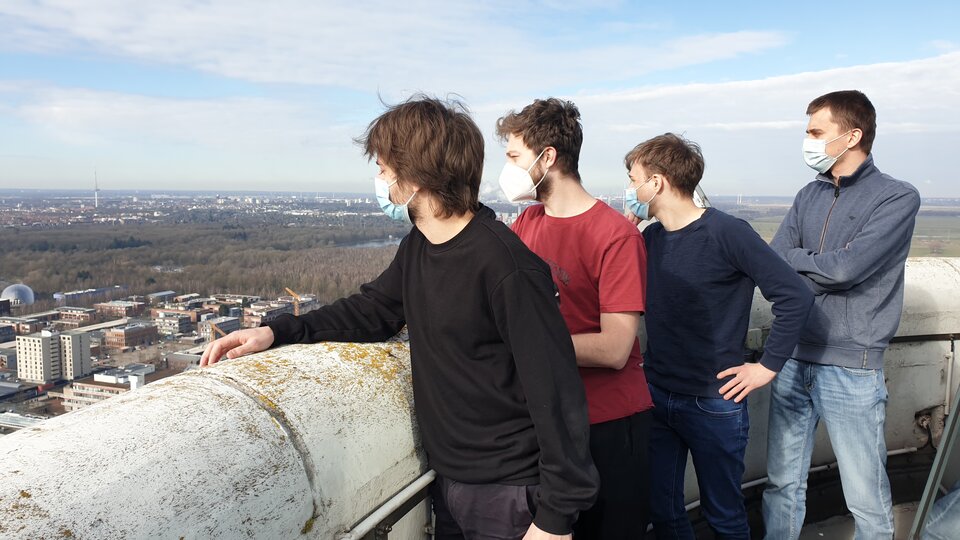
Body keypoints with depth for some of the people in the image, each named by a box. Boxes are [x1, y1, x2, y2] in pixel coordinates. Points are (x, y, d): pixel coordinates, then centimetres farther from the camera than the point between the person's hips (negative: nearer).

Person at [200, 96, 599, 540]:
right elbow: (372, 310, 14)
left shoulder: (507, 266, -24)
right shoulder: (417, 248, 2)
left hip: (509, 494, -7)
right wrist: (277, 331, 0)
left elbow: (555, 392, -22)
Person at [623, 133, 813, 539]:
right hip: (656, 396, 6)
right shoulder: (650, 238, 4)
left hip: (714, 403, -5)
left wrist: (767, 366, -12)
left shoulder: (726, 232, -14)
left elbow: (794, 296, -15)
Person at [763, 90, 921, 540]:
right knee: (782, 484, 14)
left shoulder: (898, 198, -6)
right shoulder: (809, 196, 10)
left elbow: (846, 268, -18)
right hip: (793, 359, 5)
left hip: (852, 369, -5)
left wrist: (792, 257, -5)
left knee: (867, 500, 7)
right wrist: (823, 269, -14)